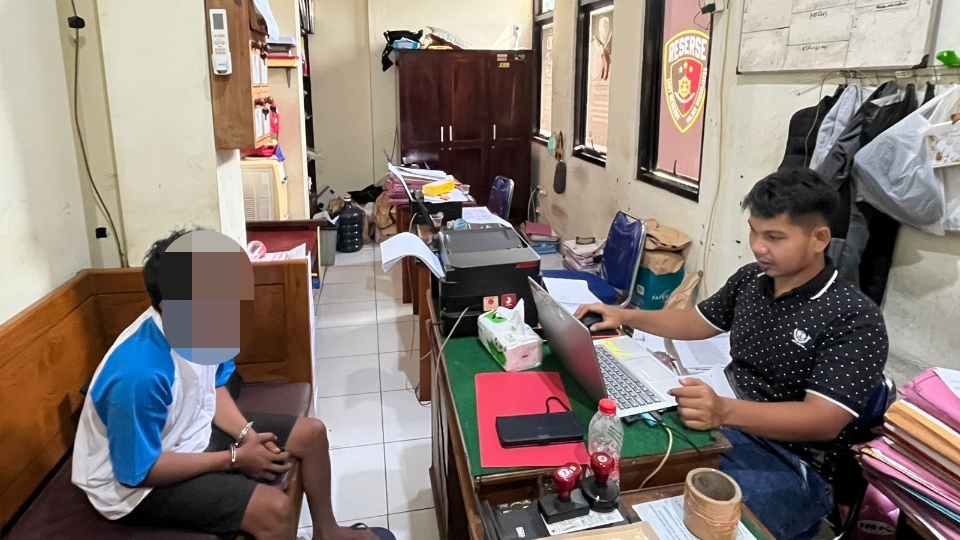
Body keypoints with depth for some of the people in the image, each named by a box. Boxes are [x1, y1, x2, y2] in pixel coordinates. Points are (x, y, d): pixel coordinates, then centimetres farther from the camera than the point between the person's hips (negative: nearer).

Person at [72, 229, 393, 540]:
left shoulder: (205, 327, -15)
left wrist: (247, 434, -12)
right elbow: (139, 471, -25)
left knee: (312, 433, 7)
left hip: (196, 434, 8)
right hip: (141, 484, -7)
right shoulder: (139, 375, -36)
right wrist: (234, 458, -20)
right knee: (274, 509, -25)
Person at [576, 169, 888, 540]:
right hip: (727, 426, 7)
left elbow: (822, 420, -24)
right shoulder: (750, 279, 5)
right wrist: (625, 316, 5)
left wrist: (724, 411, -41)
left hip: (791, 465, -6)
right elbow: (698, 322, 20)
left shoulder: (854, 320, -16)